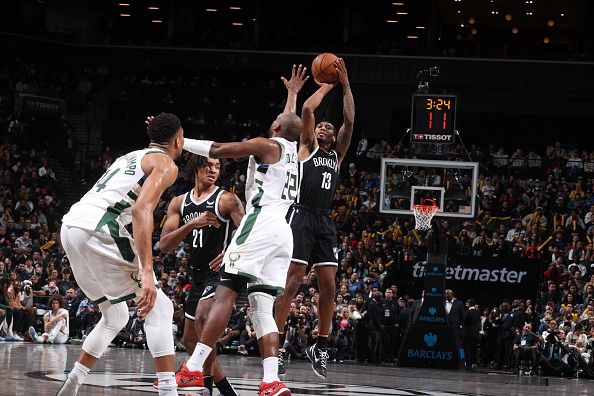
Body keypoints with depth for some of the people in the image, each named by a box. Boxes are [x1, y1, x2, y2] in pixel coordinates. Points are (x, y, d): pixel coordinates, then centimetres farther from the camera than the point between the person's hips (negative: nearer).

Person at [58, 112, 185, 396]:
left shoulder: (130, 157, 29)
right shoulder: (165, 164, 2)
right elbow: (142, 209, -16)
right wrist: (146, 271, -24)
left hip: (71, 224, 8)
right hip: (97, 227, -8)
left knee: (115, 317, 22)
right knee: (158, 307, -3)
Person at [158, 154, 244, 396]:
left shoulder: (227, 200, -8)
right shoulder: (179, 203, 7)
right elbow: (164, 245, -2)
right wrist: (192, 224, -17)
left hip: (221, 272, -8)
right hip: (198, 275, 8)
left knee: (202, 318, -31)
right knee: (190, 340, 12)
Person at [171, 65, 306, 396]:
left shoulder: (268, 145, 4)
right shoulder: (295, 151, 25)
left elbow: (218, 150, 1)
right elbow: (292, 124, 48)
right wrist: (292, 94, 62)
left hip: (260, 225, -7)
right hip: (283, 233, 7)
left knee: (226, 293, -12)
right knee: (262, 306, 3)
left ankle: (193, 369, -20)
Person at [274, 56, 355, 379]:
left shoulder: (337, 154, 21)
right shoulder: (307, 146, 9)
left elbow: (349, 121, 9)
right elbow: (307, 109, -3)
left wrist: (345, 85, 5)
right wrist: (327, 85, 9)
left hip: (324, 222, 5)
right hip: (301, 216, -5)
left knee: (328, 285, 0)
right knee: (292, 280, -12)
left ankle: (320, 347, 9)